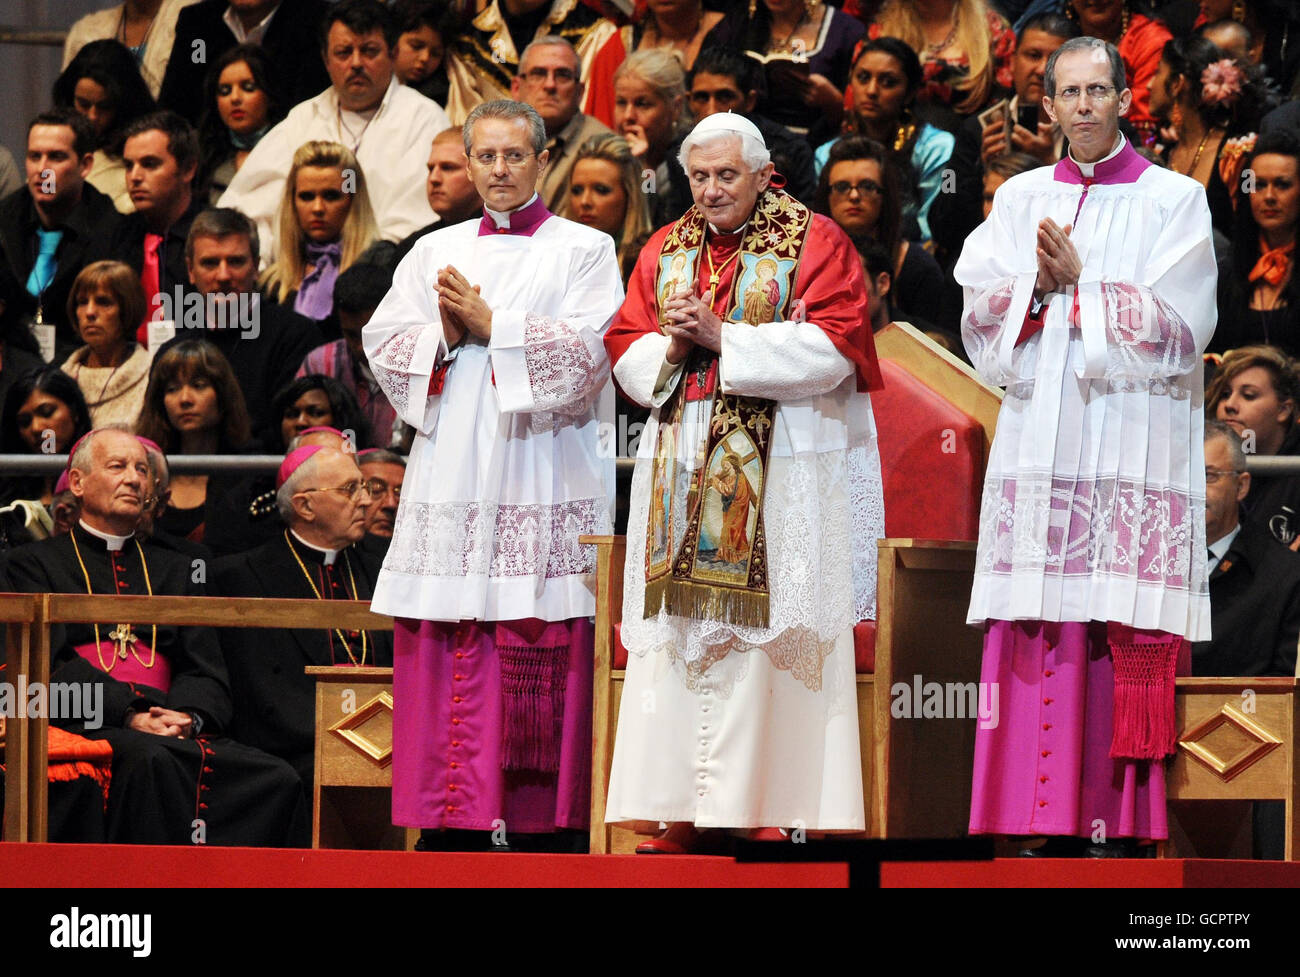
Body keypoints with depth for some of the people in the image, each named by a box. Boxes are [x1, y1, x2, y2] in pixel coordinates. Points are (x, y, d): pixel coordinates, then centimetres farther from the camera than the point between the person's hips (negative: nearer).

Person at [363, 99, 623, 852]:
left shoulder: (584, 250, 6)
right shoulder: (435, 253, 18)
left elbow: (589, 348, -8)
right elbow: (383, 342, 11)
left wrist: (490, 326, -9)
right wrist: (444, 336, -7)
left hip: (544, 475, -4)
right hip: (452, 474, 4)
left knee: (543, 664, -8)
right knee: (448, 664, -2)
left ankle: (548, 820, -6)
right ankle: (455, 825, 0)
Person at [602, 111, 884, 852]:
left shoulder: (814, 243, 0)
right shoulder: (665, 251, 16)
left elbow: (831, 347, -12)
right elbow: (626, 351, 12)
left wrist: (722, 337, -14)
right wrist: (671, 347, -10)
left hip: (781, 477, -5)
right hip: (684, 472, 5)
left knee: (766, 642, -9)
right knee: (684, 641, 0)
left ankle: (775, 808, -8)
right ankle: (687, 814, 1)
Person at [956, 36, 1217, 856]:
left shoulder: (1174, 200, 5)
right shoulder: (1021, 199, 15)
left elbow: (1181, 327, -4)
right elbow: (981, 320, 9)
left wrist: (1080, 283, -9)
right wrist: (1037, 287, -10)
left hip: (1133, 445, -3)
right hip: (1038, 444, 3)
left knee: (1123, 650, -9)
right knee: (1035, 647, -4)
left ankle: (1116, 822, -8)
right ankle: (1037, 820, -3)